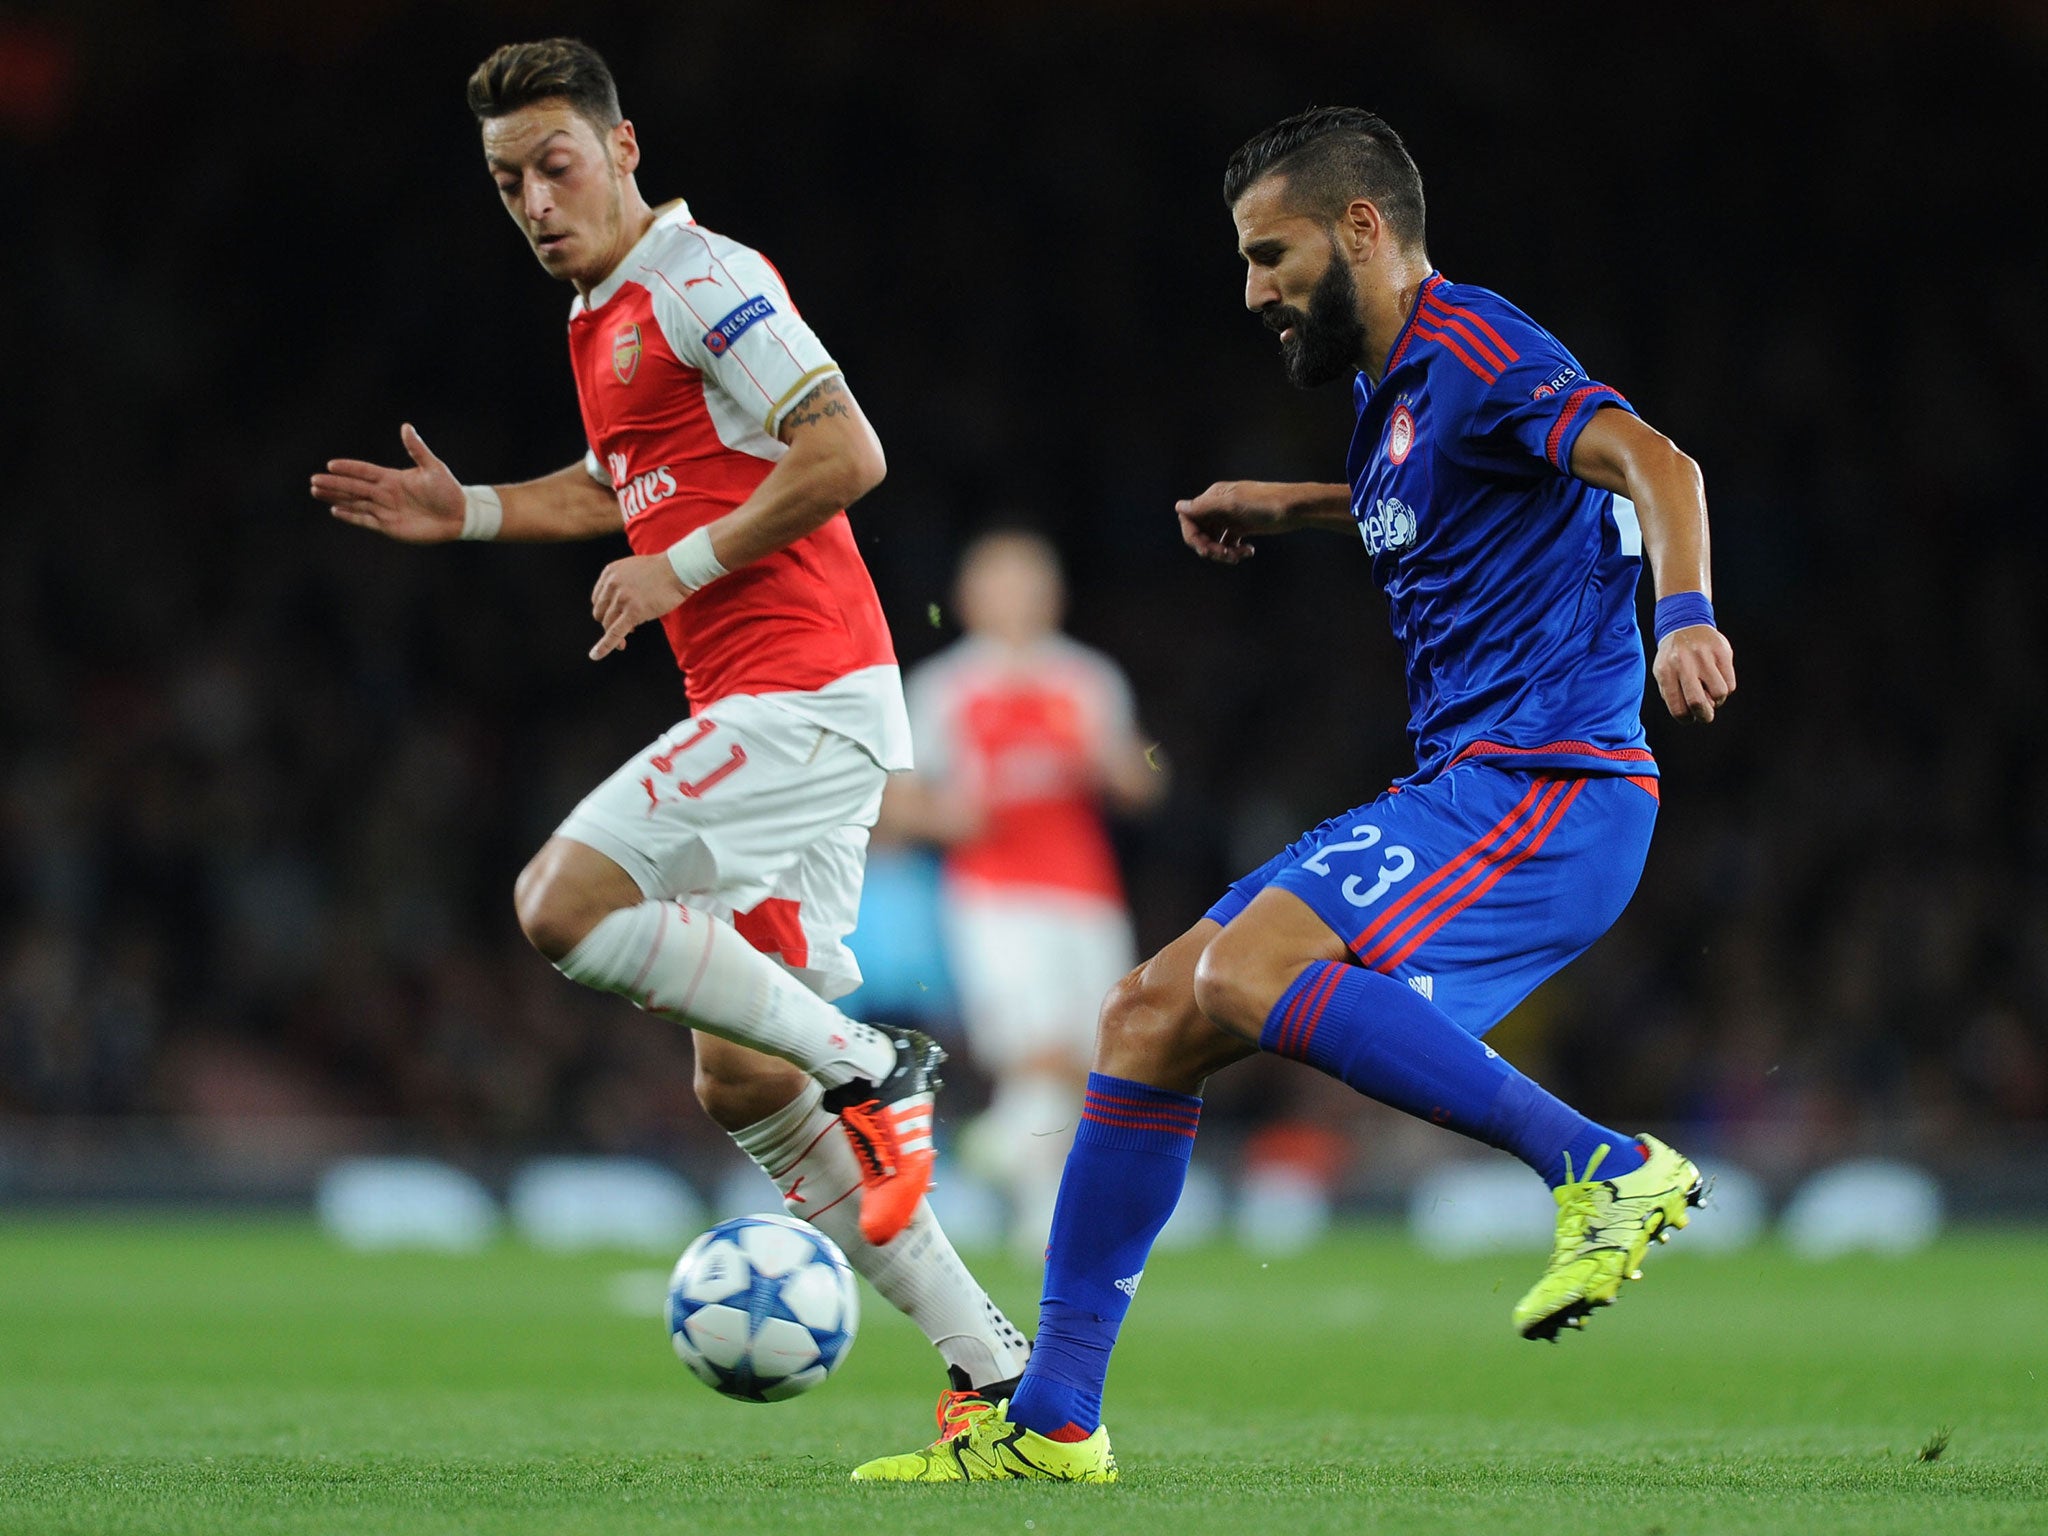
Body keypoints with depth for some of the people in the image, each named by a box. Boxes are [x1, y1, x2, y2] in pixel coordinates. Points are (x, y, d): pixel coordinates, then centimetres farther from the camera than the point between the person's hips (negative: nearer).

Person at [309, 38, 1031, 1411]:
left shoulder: (702, 280, -9)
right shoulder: (604, 314, 19)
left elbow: (847, 454, -18)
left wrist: (681, 567, -15)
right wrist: (467, 512, 23)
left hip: (804, 694, -10)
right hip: (764, 711, 10)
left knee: (562, 900, -19)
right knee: (739, 1082, 5)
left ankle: (867, 1066, -12)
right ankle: (991, 1363, 7)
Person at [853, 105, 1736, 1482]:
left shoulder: (1470, 350, -10)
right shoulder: (1395, 385, 19)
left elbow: (1654, 463, -26)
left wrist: (1683, 617, -44)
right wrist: (1290, 507, 33)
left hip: (1548, 784, -10)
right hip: (1468, 788, 10)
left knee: (1247, 970, -29)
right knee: (1155, 1015, 5)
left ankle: (1608, 1169, -26)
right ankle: (1051, 1419, 10)